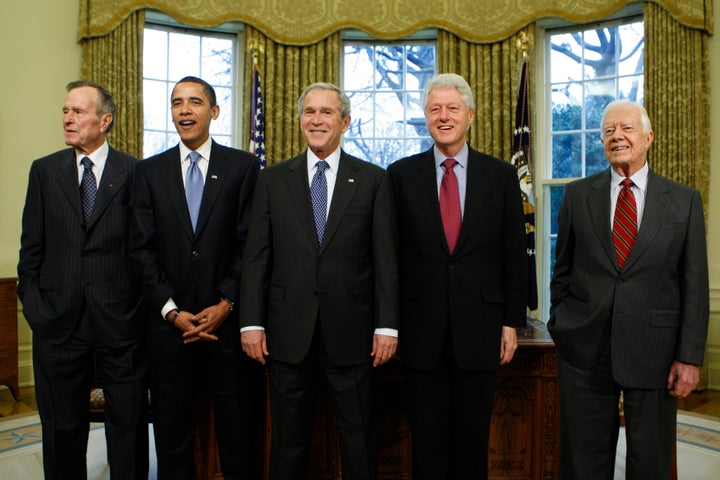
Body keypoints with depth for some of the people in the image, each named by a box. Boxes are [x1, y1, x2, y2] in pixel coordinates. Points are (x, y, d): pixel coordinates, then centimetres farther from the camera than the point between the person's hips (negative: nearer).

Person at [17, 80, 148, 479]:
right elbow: (31, 247, 7)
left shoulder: (135, 172, -2)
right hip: (59, 321, 3)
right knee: (62, 427, 16)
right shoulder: (44, 170, 7)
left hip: (119, 318, -2)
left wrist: (142, 307, -5)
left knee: (129, 425, 10)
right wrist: (33, 306, 1)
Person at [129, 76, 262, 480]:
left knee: (237, 428, 9)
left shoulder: (243, 166, 2)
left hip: (228, 321, -2)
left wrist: (227, 304, -10)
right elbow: (142, 248, 2)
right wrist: (172, 311, -7)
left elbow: (251, 244, -3)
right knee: (172, 431, 14)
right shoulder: (149, 171, 8)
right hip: (170, 323, 2)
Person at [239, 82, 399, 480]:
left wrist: (387, 326, -5)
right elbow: (256, 257, 4)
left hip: (350, 331, -1)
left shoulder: (373, 179, 3)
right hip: (288, 332, 1)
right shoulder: (273, 180, 7)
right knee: (288, 440, 14)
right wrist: (251, 323, -3)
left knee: (358, 439, 11)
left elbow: (385, 258, 0)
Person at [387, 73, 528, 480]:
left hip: (480, 327, 1)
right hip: (422, 329, 0)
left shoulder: (501, 175, 4)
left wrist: (512, 322, 2)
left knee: (473, 440, 13)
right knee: (428, 442, 11)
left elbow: (514, 256, 4)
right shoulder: (401, 174, 2)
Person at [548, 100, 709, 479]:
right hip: (585, 348, 1)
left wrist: (690, 357, -4)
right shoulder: (577, 195, 4)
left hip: (653, 349, 0)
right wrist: (560, 328, 7)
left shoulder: (685, 201, 2)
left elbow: (694, 286, 0)